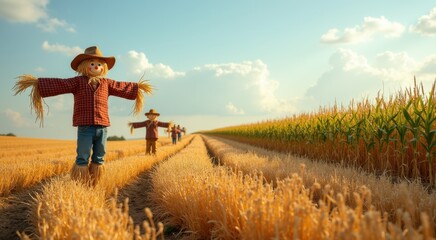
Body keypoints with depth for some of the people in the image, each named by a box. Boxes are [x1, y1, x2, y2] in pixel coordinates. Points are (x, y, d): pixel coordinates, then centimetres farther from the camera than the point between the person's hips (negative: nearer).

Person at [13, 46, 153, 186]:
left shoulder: (106, 83, 15)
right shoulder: (78, 81, 4)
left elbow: (122, 87, 27)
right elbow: (58, 84, -4)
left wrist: (137, 87, 35)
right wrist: (37, 83, -14)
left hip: (102, 127, 4)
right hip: (85, 127, -4)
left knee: (99, 159, 10)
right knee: (82, 159, -1)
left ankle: (93, 187, 20)